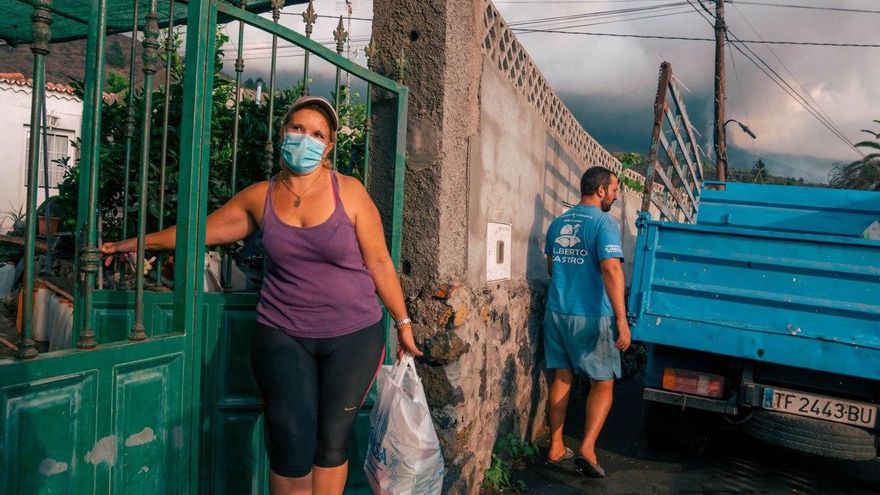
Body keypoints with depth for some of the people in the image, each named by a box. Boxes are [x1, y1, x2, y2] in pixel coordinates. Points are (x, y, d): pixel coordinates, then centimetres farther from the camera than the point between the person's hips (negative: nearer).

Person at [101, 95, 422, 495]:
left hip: (353, 335, -1)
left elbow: (378, 262, 0)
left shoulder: (349, 192, -3)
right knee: (292, 443, -5)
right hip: (283, 335, 1)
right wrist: (137, 243, 20)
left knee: (331, 442, 5)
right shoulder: (260, 197, 5)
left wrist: (403, 323, 2)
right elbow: (201, 230, 17)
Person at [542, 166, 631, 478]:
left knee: (561, 378, 15)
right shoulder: (604, 223, -11)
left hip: (556, 312, 6)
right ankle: (587, 448, -2)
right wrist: (622, 320, -23)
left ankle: (556, 448, 20)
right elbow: (611, 269, -22)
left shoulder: (558, 223, 11)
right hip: (591, 317, -6)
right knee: (602, 383, 7)